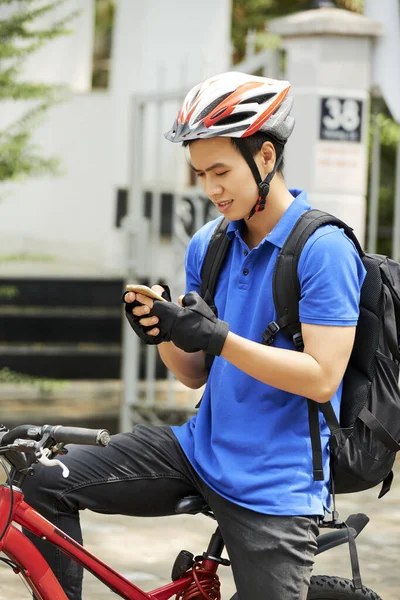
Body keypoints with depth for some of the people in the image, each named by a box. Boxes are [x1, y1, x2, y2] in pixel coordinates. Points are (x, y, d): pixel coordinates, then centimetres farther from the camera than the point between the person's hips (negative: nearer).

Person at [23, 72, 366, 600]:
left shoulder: (324, 249, -14)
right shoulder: (209, 245, 7)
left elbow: (322, 379, -19)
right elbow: (197, 374, 11)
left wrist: (217, 337, -25)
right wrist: (163, 333, -11)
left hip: (274, 490, -6)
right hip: (201, 453, 6)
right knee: (46, 482, -5)